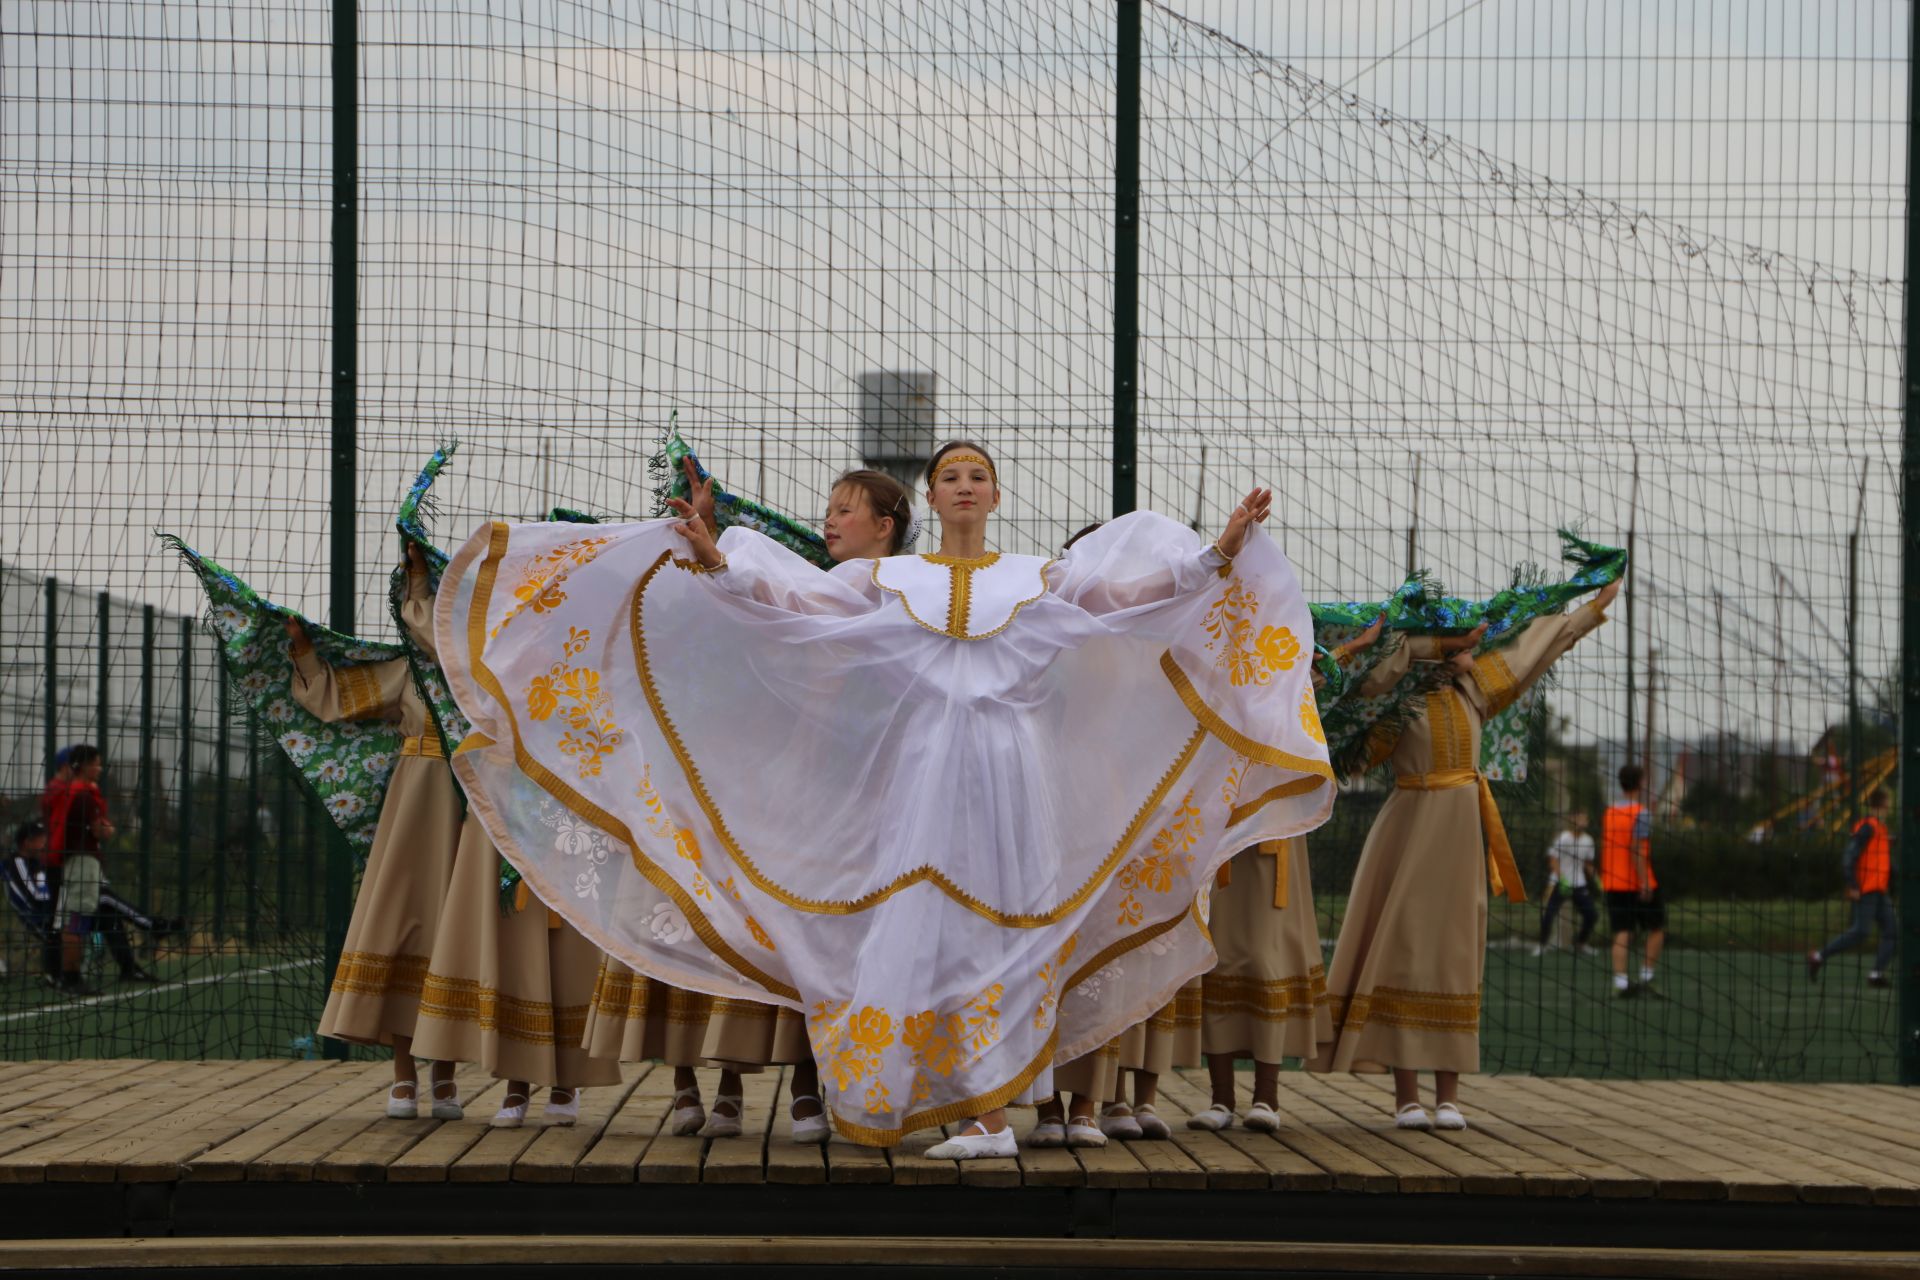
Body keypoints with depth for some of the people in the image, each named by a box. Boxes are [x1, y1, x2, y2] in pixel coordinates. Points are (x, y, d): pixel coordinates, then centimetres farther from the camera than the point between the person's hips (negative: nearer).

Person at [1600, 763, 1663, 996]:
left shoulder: (1608, 813, 8)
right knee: (1657, 928, 11)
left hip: (1612, 883, 5)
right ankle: (1646, 976, 4)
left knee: (1622, 933, 2)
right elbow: (1637, 850, -18)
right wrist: (1644, 882, -19)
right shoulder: (1641, 814, -11)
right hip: (1638, 884, -5)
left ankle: (1620, 981, -8)